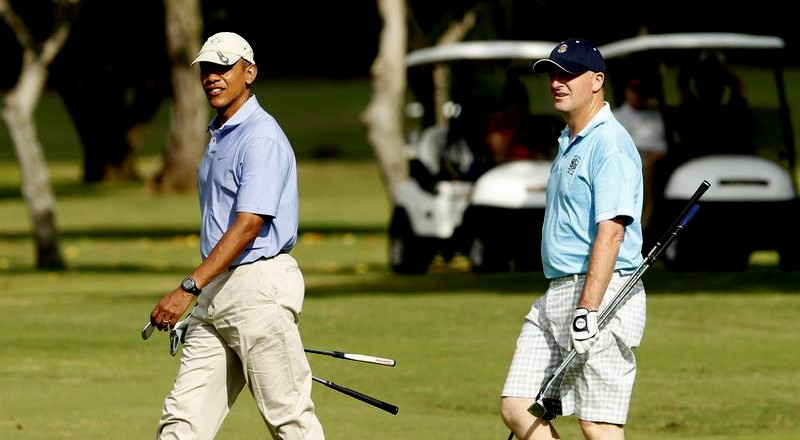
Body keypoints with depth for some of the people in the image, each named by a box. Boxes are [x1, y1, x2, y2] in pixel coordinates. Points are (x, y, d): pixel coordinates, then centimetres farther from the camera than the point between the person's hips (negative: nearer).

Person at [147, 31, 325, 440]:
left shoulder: (262, 138, -12)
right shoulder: (218, 137, 19)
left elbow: (248, 226, -21)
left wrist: (189, 287, -27)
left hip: (260, 287, -9)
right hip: (215, 293, 9)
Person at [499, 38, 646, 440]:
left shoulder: (610, 143, -12)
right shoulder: (569, 143, 20)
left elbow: (611, 231, -21)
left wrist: (587, 310, -27)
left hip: (601, 293, -10)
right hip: (556, 295, 10)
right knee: (516, 408, 5)